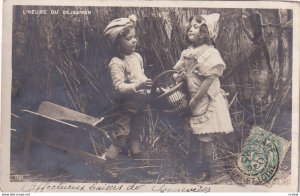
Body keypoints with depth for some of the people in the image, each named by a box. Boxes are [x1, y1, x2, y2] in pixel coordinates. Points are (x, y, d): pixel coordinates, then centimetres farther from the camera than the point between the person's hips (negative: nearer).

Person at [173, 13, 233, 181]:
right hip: (193, 99, 7)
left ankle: (206, 170, 17)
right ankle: (192, 165, 33)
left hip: (206, 100, -7)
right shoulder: (188, 52, 5)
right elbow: (182, 74, 9)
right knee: (194, 133, 18)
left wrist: (195, 99, -19)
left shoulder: (210, 53, -18)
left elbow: (209, 79, -21)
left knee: (205, 136, 2)